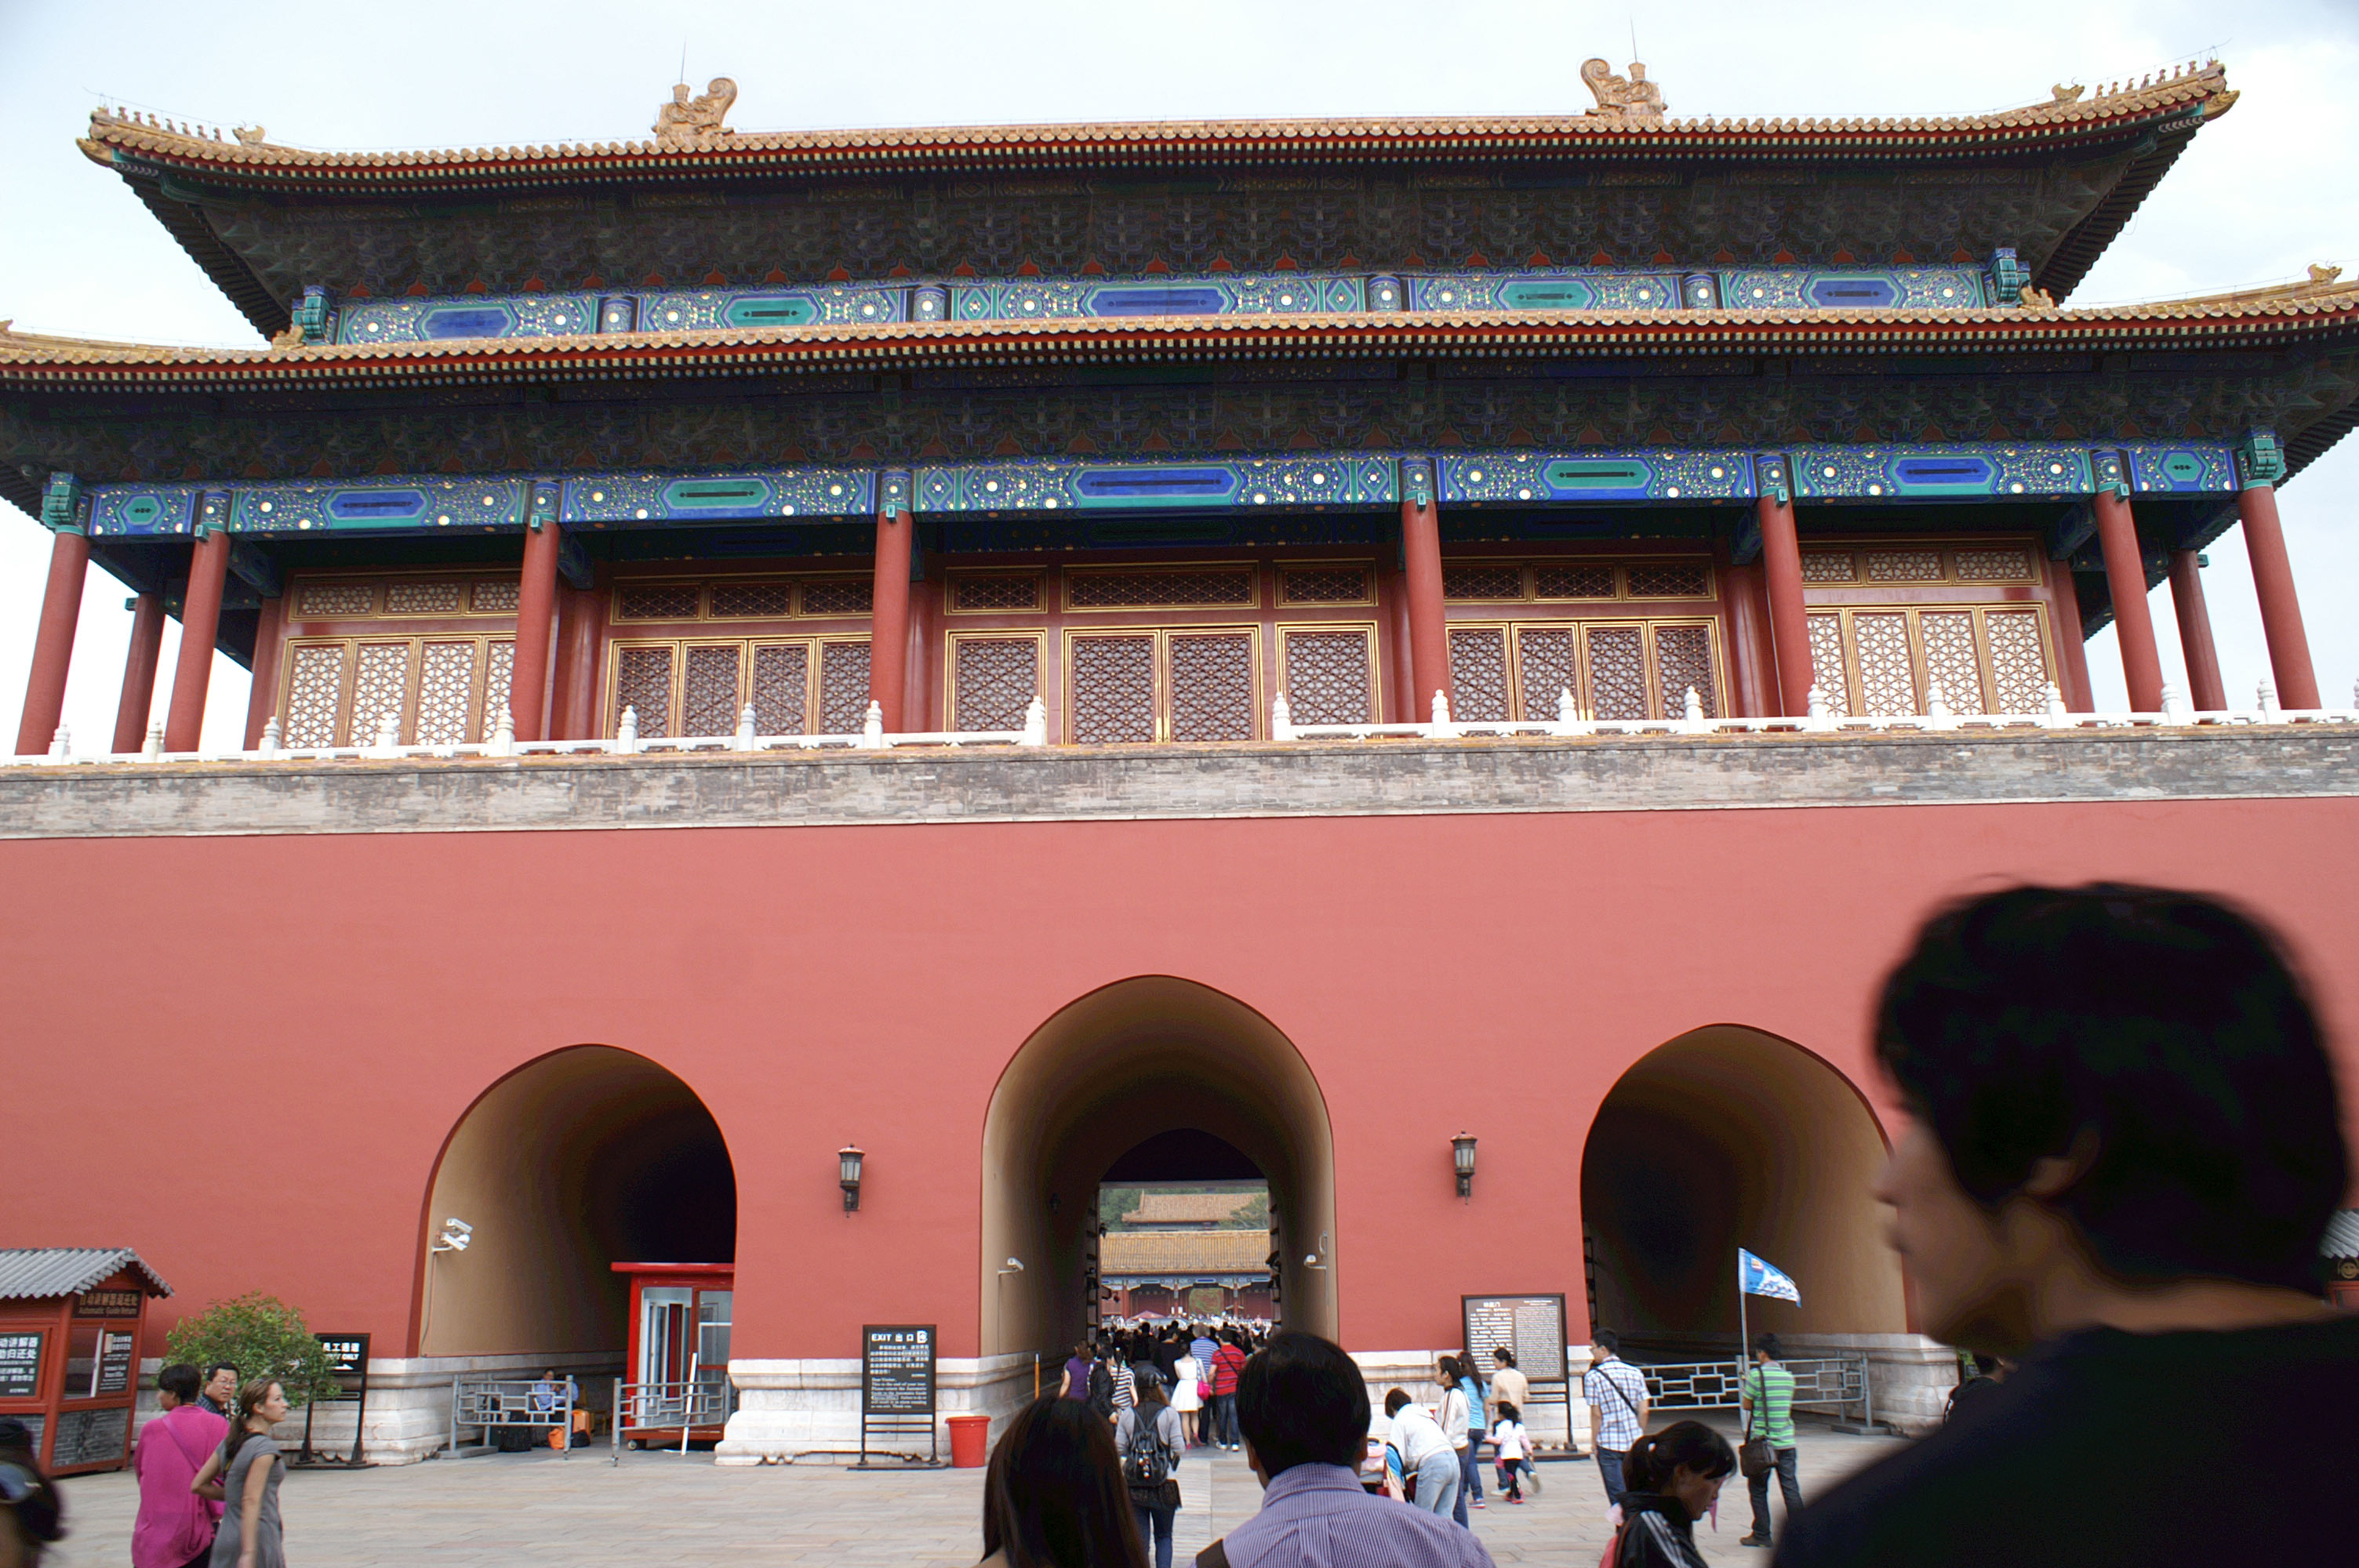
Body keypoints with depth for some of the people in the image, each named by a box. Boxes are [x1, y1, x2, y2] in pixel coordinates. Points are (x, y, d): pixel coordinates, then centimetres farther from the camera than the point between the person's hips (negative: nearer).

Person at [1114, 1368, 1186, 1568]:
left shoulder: (1127, 1415, -1)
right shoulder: (1169, 1413, -6)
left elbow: (1119, 1450, 0)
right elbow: (1179, 1449, -8)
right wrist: (1184, 1436, 12)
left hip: (1133, 1484, 1)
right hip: (1164, 1483, -1)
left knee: (1139, 1537, 8)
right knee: (1164, 1536, 13)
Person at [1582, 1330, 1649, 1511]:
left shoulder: (1593, 1376, -8)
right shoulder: (1635, 1373, 3)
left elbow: (1596, 1414, -8)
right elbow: (1643, 1411, 2)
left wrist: (1595, 1442, 2)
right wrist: (1639, 1436, 14)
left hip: (1608, 1443, -3)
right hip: (1634, 1442, 4)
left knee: (1617, 1496, 3)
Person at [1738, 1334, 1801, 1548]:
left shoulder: (1757, 1375, -11)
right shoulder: (1788, 1377, 5)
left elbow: (1746, 1405, -5)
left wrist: (1747, 1383, 11)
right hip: (1786, 1441, 4)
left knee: (1758, 1489, 7)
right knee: (1791, 1488, 5)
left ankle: (1761, 1535, 10)